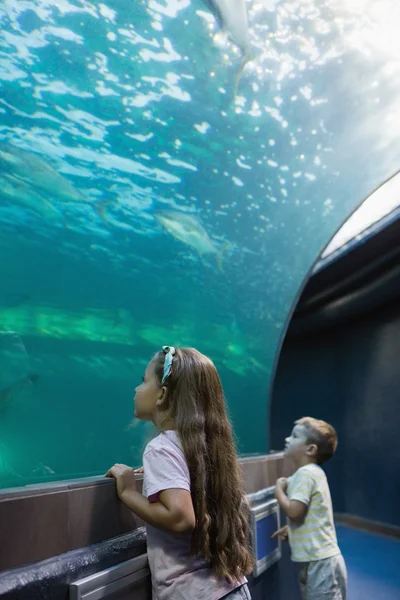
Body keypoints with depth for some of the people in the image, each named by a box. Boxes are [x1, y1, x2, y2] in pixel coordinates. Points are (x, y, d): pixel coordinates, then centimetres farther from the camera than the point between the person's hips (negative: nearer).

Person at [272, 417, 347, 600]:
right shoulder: (313, 472, 11)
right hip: (317, 559, 10)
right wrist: (291, 528, 7)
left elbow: (294, 511, -25)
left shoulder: (306, 473, -19)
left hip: (320, 562, -10)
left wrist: (279, 489, -11)